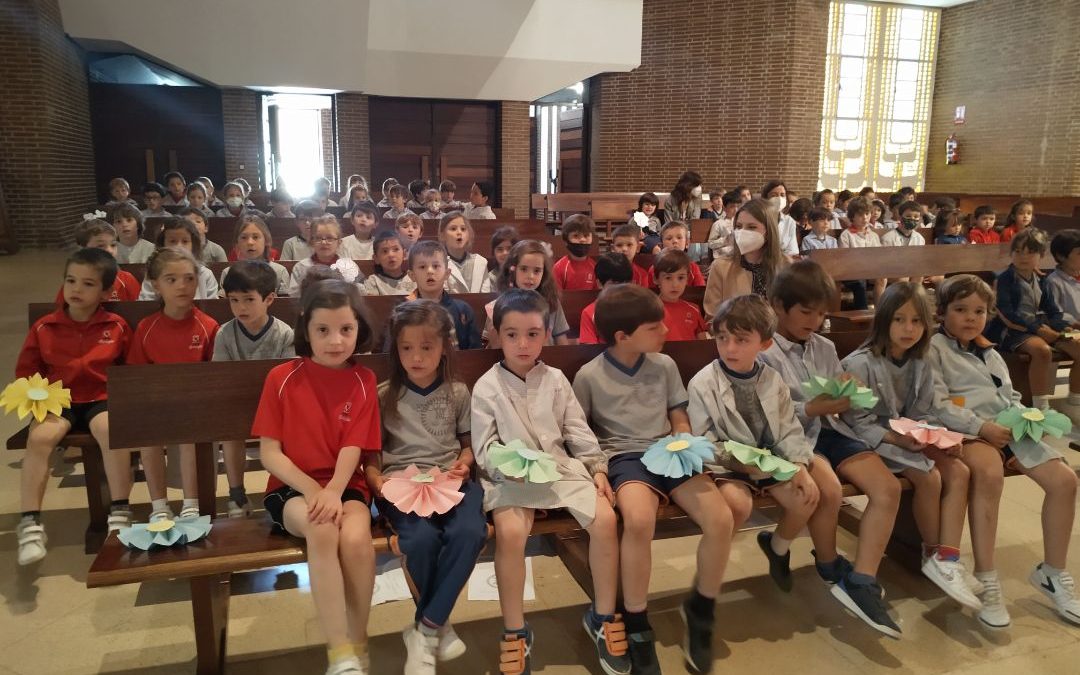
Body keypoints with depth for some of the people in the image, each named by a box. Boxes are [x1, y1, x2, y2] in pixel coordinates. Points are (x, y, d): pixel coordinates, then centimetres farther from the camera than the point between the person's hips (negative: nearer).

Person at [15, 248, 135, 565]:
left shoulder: (117, 327, 2)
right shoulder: (43, 328, 5)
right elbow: (25, 372, 13)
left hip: (102, 400, -1)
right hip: (57, 402, 2)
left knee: (112, 430, -33)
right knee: (40, 437, -28)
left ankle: (120, 513, -21)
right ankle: (29, 524, -20)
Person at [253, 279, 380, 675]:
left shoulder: (363, 381, 1)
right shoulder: (282, 378, -1)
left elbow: (352, 449, -7)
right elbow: (268, 452, -4)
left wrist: (333, 491, -26)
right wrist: (311, 489, -18)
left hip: (346, 485, 1)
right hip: (292, 486, -1)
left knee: (356, 538, -31)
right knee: (322, 529, -34)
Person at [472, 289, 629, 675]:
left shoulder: (555, 380, 9)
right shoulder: (486, 387, 0)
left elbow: (578, 431, 11)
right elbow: (485, 448, -3)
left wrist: (597, 468, 2)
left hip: (561, 467, 3)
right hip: (510, 478, -3)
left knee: (605, 518, -19)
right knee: (510, 531, -32)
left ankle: (603, 616, 3)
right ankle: (515, 631, -12)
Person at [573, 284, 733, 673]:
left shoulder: (664, 365, 9)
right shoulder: (589, 376, -3)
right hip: (624, 457, -4)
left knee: (721, 519, -21)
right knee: (639, 520, -37)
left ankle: (700, 609, 6)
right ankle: (636, 628, -16)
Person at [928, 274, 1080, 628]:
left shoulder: (990, 354, 27)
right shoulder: (934, 349, 2)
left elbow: (1011, 398, 24)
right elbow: (938, 405, -9)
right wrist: (981, 427, -18)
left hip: (1008, 428, 8)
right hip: (966, 432, -7)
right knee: (989, 473, -38)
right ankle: (986, 580, -28)